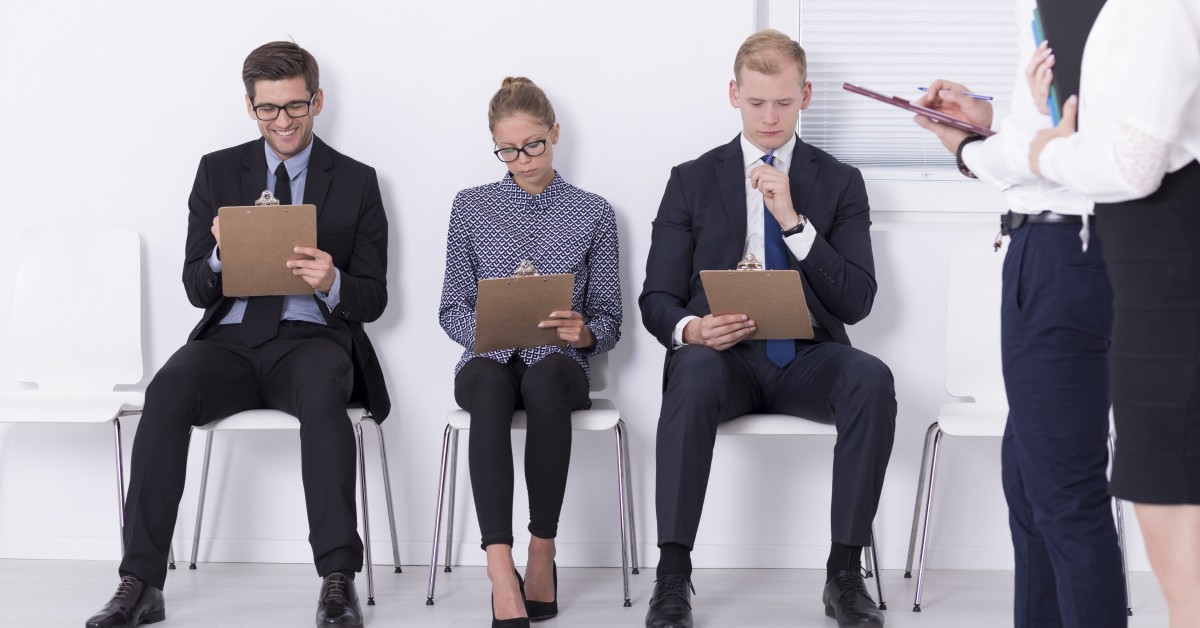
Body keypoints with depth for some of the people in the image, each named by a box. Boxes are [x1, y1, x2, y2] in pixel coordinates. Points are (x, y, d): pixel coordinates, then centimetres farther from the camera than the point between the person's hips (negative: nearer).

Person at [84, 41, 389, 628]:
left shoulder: (356, 182, 9)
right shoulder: (218, 171, 13)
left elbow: (373, 299, 6)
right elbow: (195, 288, 9)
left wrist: (333, 284, -17)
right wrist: (221, 256, -15)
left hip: (312, 339, -1)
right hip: (232, 338, 2)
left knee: (321, 393, -37)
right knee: (168, 390, -30)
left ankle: (338, 581, -38)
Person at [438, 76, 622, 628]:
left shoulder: (593, 214, 10)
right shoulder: (471, 207, 12)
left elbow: (609, 319, 8)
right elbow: (452, 308, 10)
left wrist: (583, 333, -16)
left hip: (559, 365, 0)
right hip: (487, 362, 0)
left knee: (544, 378, -38)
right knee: (491, 385, -38)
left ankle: (543, 551, -30)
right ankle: (501, 570, -46)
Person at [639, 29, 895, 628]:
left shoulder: (840, 183, 9)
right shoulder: (692, 180, 9)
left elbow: (856, 302, -1)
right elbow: (657, 298, 5)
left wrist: (793, 221, -13)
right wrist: (690, 328, -20)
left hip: (807, 359, 1)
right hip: (721, 355, -1)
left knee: (872, 379, -33)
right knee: (692, 377, -37)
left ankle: (845, 574, -25)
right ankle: (672, 577, -32)